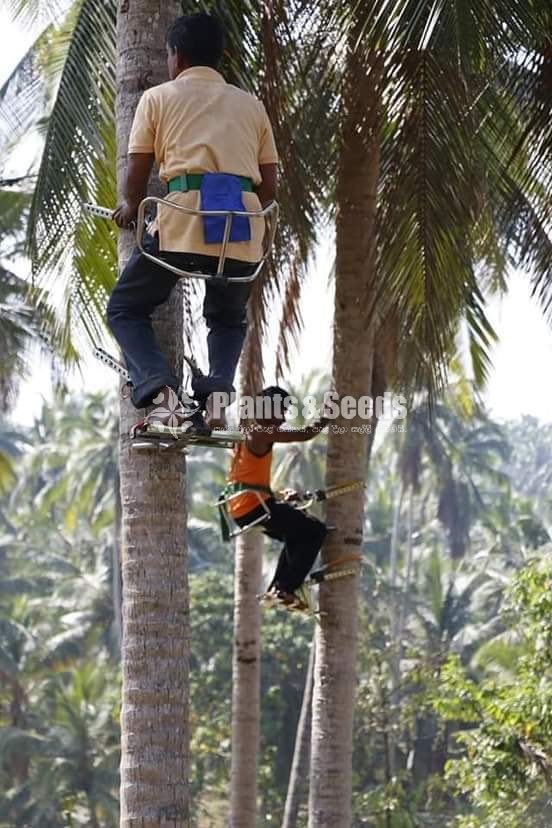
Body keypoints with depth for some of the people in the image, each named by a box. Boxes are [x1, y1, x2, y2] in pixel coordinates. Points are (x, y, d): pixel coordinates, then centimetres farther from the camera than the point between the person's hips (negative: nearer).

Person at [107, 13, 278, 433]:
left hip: (183, 222, -3)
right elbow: (269, 187, 17)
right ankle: (217, 390, -1)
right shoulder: (251, 105, 21)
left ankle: (160, 388, -11)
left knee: (126, 309, 15)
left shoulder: (159, 98, 12)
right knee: (230, 319, 28)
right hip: (244, 230, 3)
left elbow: (137, 178, 8)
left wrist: (130, 208, 28)